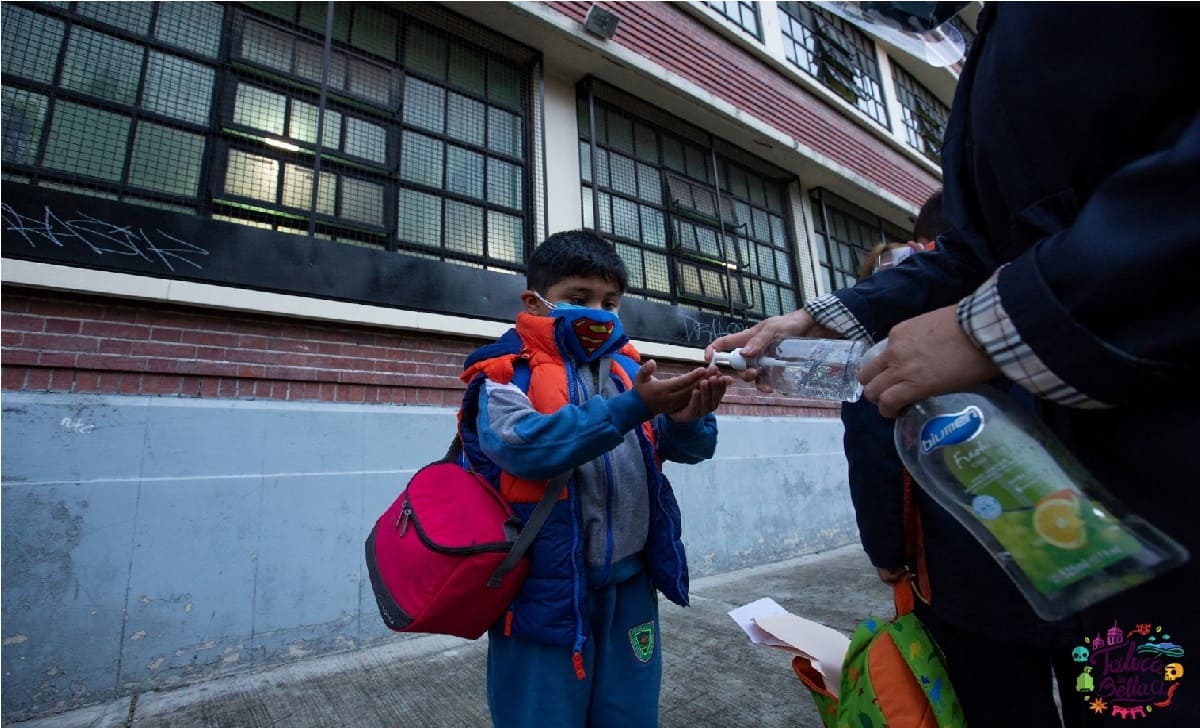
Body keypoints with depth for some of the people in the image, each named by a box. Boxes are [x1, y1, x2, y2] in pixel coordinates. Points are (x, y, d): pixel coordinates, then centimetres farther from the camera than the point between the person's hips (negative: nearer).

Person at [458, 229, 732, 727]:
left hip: (629, 581, 5)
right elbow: (524, 445, -25)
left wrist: (686, 419, -23)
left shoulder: (628, 367, 7)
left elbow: (684, 447, 1)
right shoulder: (505, 373, -7)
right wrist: (631, 408, -33)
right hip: (546, 589, -4)